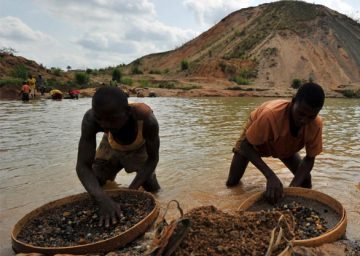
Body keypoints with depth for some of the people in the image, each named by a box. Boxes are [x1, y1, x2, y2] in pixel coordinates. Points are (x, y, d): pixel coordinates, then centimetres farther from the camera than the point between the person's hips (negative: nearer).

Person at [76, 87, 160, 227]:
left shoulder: (147, 120, -41)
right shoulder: (91, 118, -39)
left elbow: (153, 158, -26)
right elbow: (82, 166, -38)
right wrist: (103, 199, -55)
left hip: (139, 149, -1)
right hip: (111, 148, 1)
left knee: (153, 191, -1)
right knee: (93, 190, 1)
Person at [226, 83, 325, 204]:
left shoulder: (316, 124, -32)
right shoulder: (271, 114, -46)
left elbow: (309, 159, -20)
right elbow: (246, 146, -36)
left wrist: (293, 186, -36)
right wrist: (270, 176, -47)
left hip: (285, 146, 3)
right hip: (255, 136, -3)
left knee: (305, 182, -9)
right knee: (232, 182, -7)